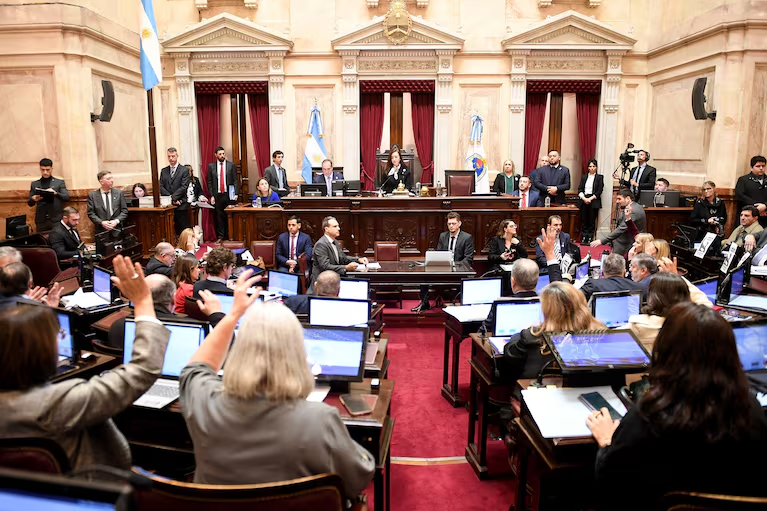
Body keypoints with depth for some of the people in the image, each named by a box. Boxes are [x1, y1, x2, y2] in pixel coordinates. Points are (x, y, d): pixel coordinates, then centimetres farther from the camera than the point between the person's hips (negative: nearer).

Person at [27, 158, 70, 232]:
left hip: (56, 220, -2)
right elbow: (29, 203, 14)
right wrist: (33, 199, -9)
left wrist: (55, 193, -21)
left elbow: (67, 197, -3)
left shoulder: (60, 182, 7)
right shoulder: (34, 184, 14)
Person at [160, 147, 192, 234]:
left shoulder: (184, 170, 0)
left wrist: (173, 197, -15)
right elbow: (161, 187, 7)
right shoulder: (163, 171, 14)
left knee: (184, 229, -1)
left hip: (181, 205, -4)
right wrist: (170, 198, -8)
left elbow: (184, 187, -8)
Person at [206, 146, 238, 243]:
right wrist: (211, 195, 0)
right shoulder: (211, 166, 6)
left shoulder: (231, 165, 3)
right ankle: (220, 236, 13)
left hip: (229, 195, -1)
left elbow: (235, 180, 1)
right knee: (219, 216, 4)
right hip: (217, 195, 1)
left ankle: (229, 235, 13)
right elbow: (209, 182, 6)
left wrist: (236, 193, -7)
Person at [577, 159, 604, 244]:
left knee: (592, 221, -3)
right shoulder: (584, 177, 14)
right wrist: (584, 198, -9)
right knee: (584, 220, 1)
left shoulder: (599, 177, 5)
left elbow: (599, 191, -2)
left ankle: (590, 239, -1)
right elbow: (580, 189, 7)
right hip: (583, 200, 3)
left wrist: (590, 198, -12)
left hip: (594, 201, -3)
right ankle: (583, 238, 4)